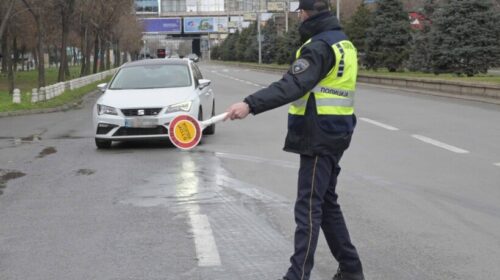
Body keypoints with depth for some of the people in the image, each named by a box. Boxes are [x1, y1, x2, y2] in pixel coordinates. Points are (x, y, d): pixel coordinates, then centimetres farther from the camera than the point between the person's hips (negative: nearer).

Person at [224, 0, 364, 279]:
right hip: (335, 134, 10)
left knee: (309, 207, -9)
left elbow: (293, 85, -31)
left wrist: (250, 104, -40)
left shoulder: (319, 46, -17)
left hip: (319, 137, -10)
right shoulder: (344, 43, 13)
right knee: (327, 202, 17)